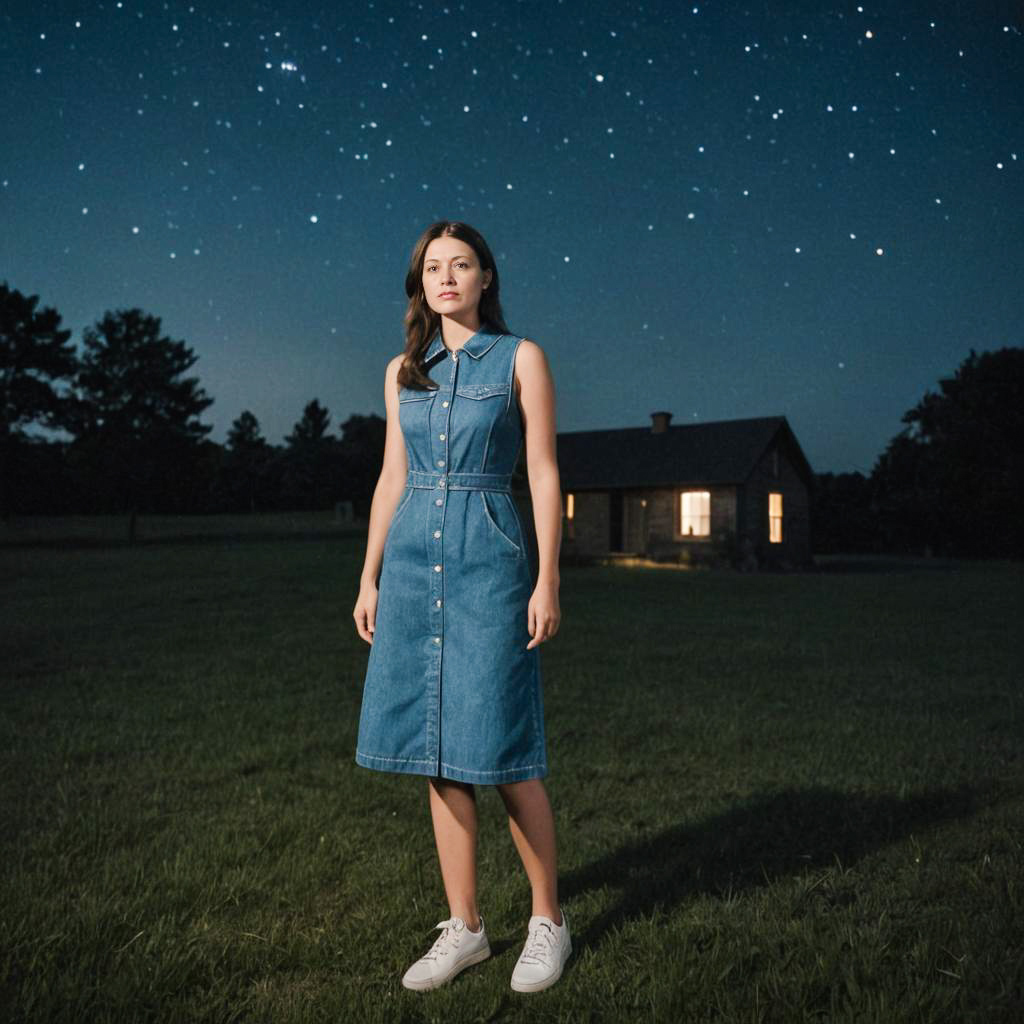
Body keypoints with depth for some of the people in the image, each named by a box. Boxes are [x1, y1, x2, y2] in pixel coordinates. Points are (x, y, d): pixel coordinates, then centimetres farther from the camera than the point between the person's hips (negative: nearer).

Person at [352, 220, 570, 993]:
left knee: (501, 753, -3)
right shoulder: (402, 372, 13)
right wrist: (370, 578, 10)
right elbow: (392, 479, 14)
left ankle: (549, 920, 17)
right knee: (438, 754, 7)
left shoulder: (522, 358, 2)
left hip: (489, 561, -4)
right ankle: (465, 928, 20)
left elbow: (545, 474, -3)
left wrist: (548, 581, -9)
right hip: (414, 563, 5)